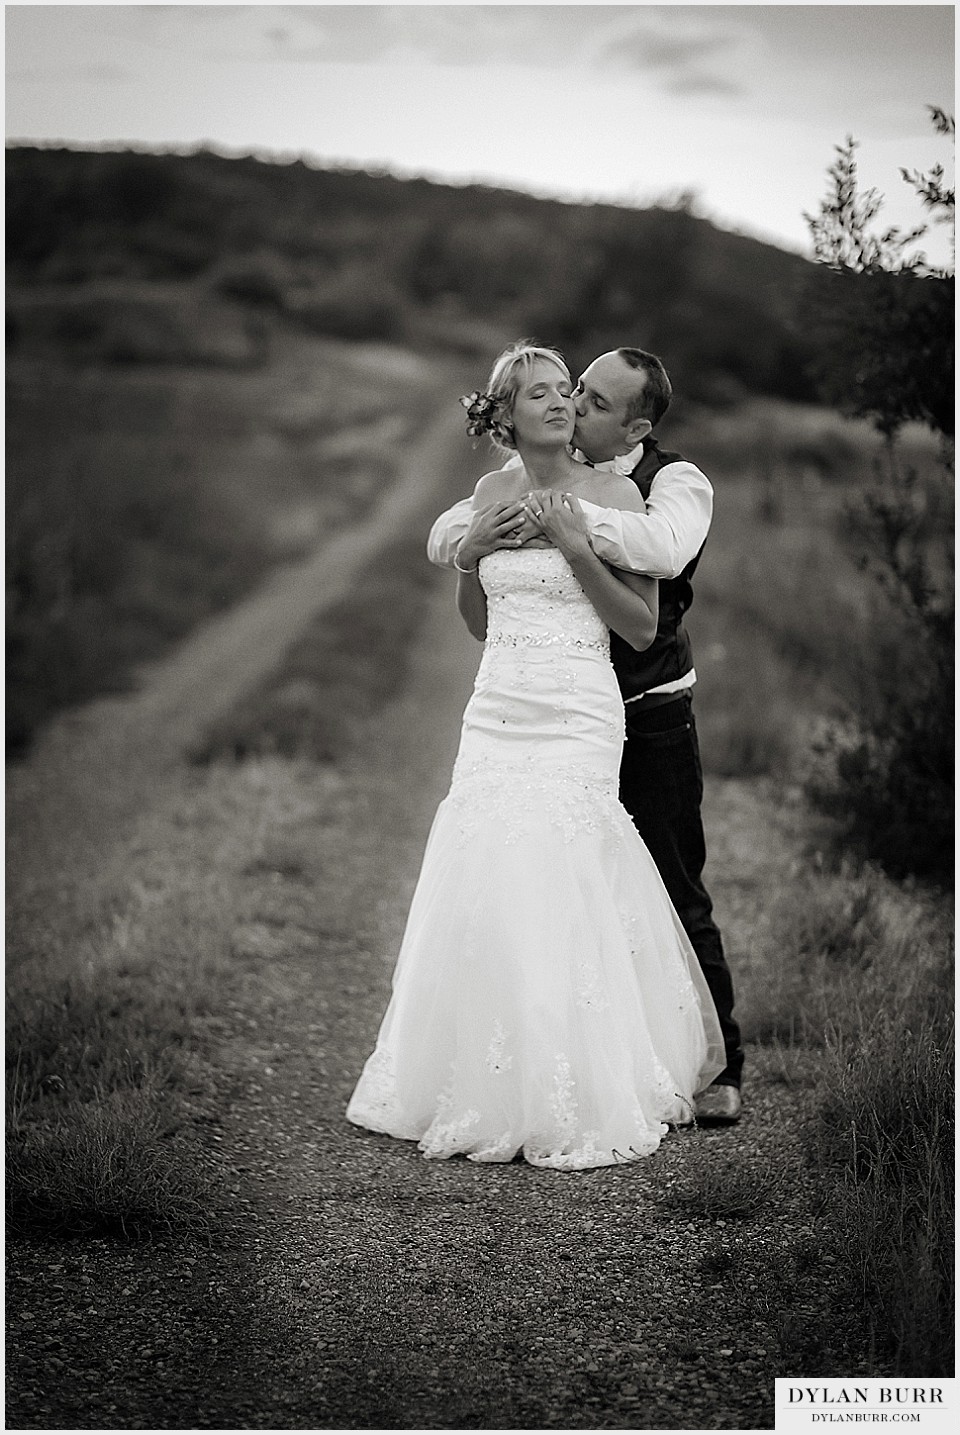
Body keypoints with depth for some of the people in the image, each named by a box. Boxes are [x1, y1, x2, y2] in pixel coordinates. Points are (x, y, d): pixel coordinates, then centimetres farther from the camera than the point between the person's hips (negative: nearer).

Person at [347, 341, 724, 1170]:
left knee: (552, 897, -9)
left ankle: (574, 1104, 4)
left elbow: (643, 628, -6)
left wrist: (576, 548, -14)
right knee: (478, 891, 3)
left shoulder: (613, 494, -4)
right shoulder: (492, 492, 9)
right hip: (497, 712, 5)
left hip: (579, 719, -5)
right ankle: (481, 1091, 17)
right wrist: (470, 556, -1)